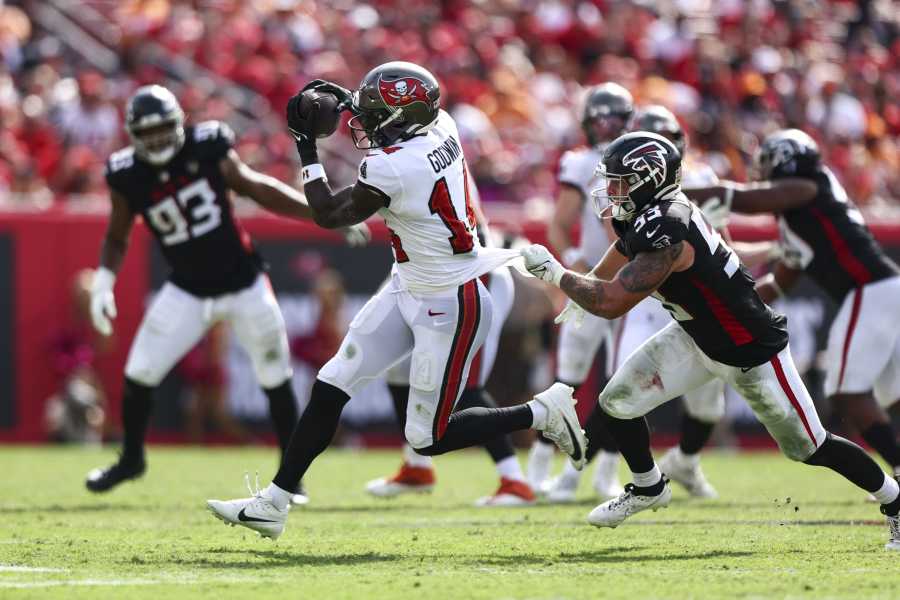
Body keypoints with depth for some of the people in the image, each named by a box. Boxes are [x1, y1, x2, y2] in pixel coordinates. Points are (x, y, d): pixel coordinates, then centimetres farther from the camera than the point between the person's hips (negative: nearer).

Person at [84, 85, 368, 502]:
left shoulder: (207, 148, -13)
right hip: (188, 290, 1)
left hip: (243, 283, -1)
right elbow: (117, 237, 6)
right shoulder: (128, 176, -8)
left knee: (275, 381, 2)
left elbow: (254, 187, -1)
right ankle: (131, 459, 22)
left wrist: (324, 212, -3)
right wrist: (103, 282, -8)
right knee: (138, 374, -3)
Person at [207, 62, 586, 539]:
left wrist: (307, 147, -5)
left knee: (428, 439, 2)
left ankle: (542, 413, 15)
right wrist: (344, 98, 14)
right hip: (410, 290, 10)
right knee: (331, 386, 7)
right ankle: (272, 504, 11)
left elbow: (328, 215, -12)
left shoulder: (392, 170, -29)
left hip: (448, 309, -10)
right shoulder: (441, 130, -5)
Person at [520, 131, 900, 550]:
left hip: (751, 353, -9)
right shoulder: (646, 216, -6)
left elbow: (610, 303, -34)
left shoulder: (665, 235, -35)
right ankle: (647, 489, 26)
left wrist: (555, 273, -23)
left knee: (810, 448, 3)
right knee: (617, 402, 1)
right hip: (698, 339, 9)